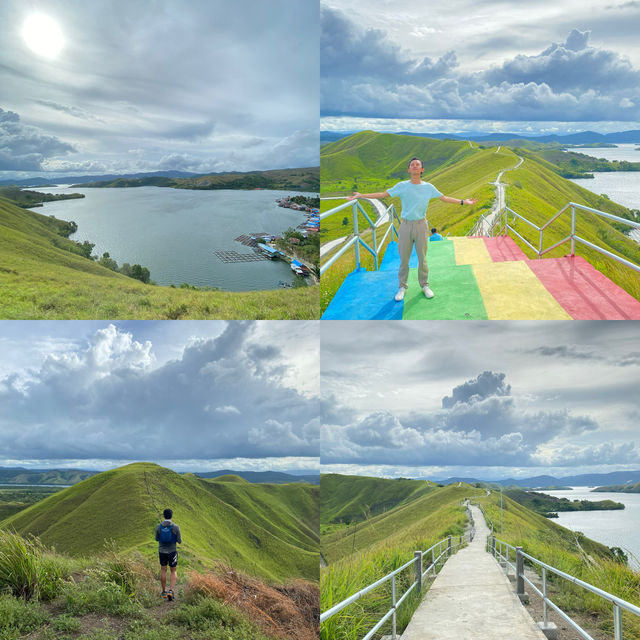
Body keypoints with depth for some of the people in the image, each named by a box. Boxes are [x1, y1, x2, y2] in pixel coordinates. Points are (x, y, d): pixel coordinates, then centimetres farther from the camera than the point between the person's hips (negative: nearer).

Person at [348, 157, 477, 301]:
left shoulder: (428, 187, 3)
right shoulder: (402, 186, 0)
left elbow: (444, 198, 10)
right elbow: (383, 194, 3)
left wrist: (463, 202, 5)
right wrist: (360, 196, -1)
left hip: (421, 225, 0)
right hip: (406, 225, 0)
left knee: (422, 258, 5)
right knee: (404, 258, 4)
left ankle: (424, 285, 19)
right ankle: (402, 287, 15)